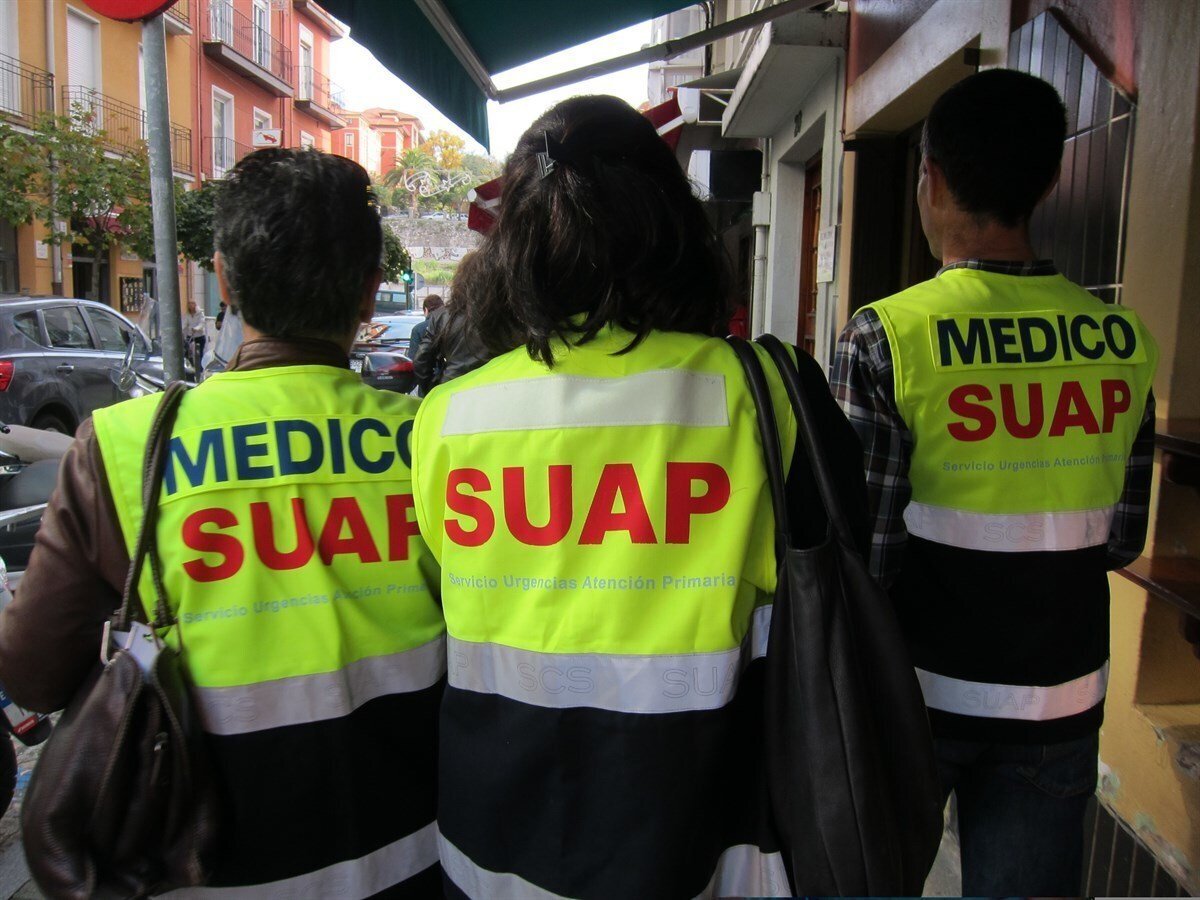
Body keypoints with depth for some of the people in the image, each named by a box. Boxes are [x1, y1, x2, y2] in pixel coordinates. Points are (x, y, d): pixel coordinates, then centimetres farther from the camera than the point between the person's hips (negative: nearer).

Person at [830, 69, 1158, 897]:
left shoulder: (889, 338, -19)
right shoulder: (1123, 342, -4)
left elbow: (865, 554, -19)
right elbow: (1121, 542, 5)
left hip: (918, 694, -3)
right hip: (1060, 704, 4)